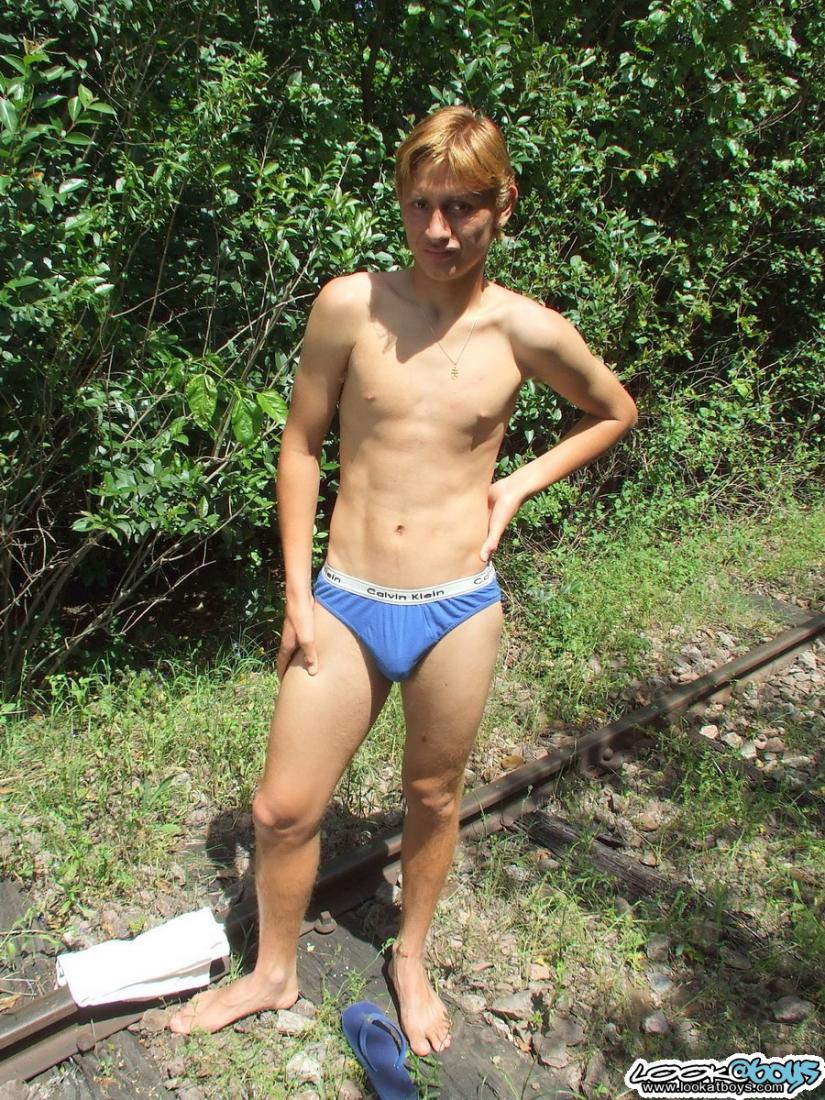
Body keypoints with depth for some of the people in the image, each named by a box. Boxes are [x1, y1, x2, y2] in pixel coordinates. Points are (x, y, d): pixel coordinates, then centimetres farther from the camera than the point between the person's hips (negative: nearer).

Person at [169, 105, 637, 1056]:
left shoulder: (528, 331, -6)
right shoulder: (351, 305, -7)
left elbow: (615, 413, 13)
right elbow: (300, 447, 1)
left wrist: (520, 483, 0)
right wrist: (298, 597, 0)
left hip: (458, 610, 0)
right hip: (345, 604, 1)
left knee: (433, 799, 19)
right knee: (283, 808, 8)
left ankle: (410, 959, 48)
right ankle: (273, 972, 39)